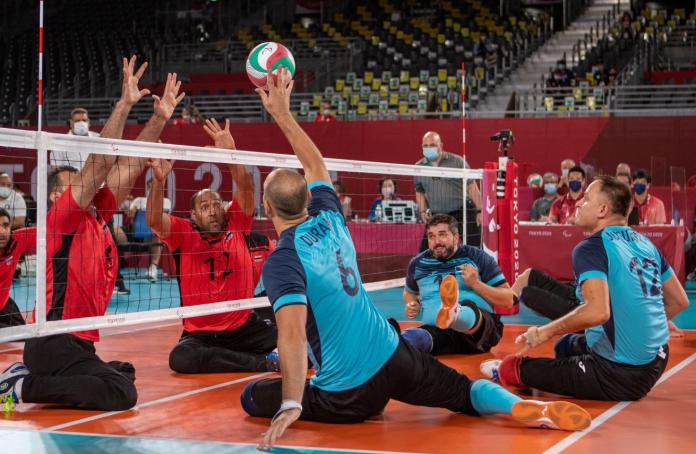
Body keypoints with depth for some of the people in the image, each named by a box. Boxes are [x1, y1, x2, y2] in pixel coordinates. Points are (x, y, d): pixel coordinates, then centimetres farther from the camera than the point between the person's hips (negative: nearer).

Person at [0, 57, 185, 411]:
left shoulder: (97, 216, 14)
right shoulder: (61, 217, -7)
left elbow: (129, 167, 12)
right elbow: (99, 163, -18)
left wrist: (160, 117, 7)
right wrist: (124, 104, -21)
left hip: (78, 344, 10)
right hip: (54, 342, -10)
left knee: (123, 374, 29)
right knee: (121, 393, -23)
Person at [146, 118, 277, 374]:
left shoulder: (236, 225, 3)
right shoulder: (184, 234, -1)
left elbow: (246, 187, -7)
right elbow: (154, 220, -18)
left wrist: (230, 151, -21)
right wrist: (159, 180, -32)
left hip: (244, 328, 0)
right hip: (200, 333, 0)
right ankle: (265, 363, -27)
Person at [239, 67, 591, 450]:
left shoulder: (281, 262, -16)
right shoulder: (329, 219, 3)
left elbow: (292, 334, -29)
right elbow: (315, 165, 22)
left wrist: (291, 405, -32)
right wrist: (282, 114, 26)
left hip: (349, 395, -5)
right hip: (394, 357, 6)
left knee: (252, 397, 13)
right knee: (463, 392, 22)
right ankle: (532, 410, -9)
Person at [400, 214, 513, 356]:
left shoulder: (477, 257, 5)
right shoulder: (418, 263, 15)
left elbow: (508, 300, 3)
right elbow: (410, 292, 37)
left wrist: (475, 283, -10)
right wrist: (411, 305, 14)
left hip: (480, 329, -4)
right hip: (437, 332, 4)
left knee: (468, 306, -41)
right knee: (412, 337, -33)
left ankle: (454, 312, -76)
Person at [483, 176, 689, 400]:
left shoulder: (591, 248, -15)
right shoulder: (645, 243, 7)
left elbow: (597, 311, -30)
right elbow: (680, 301, 15)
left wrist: (545, 332, -17)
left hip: (619, 374, -8)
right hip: (656, 365, 8)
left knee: (511, 366, 4)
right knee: (567, 344, 29)